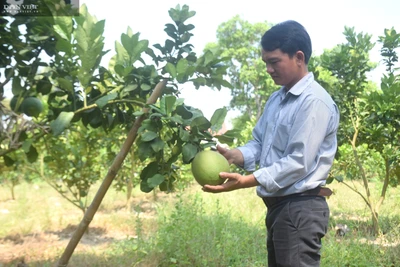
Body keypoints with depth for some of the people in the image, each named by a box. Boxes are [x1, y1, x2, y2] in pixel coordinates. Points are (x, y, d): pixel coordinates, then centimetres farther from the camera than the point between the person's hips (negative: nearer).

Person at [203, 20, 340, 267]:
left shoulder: (314, 102, -16)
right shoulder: (276, 99, 14)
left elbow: (298, 163, -22)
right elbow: (259, 144, 15)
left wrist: (245, 182, -26)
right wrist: (233, 155, -6)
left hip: (300, 208, -9)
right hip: (278, 205, 9)